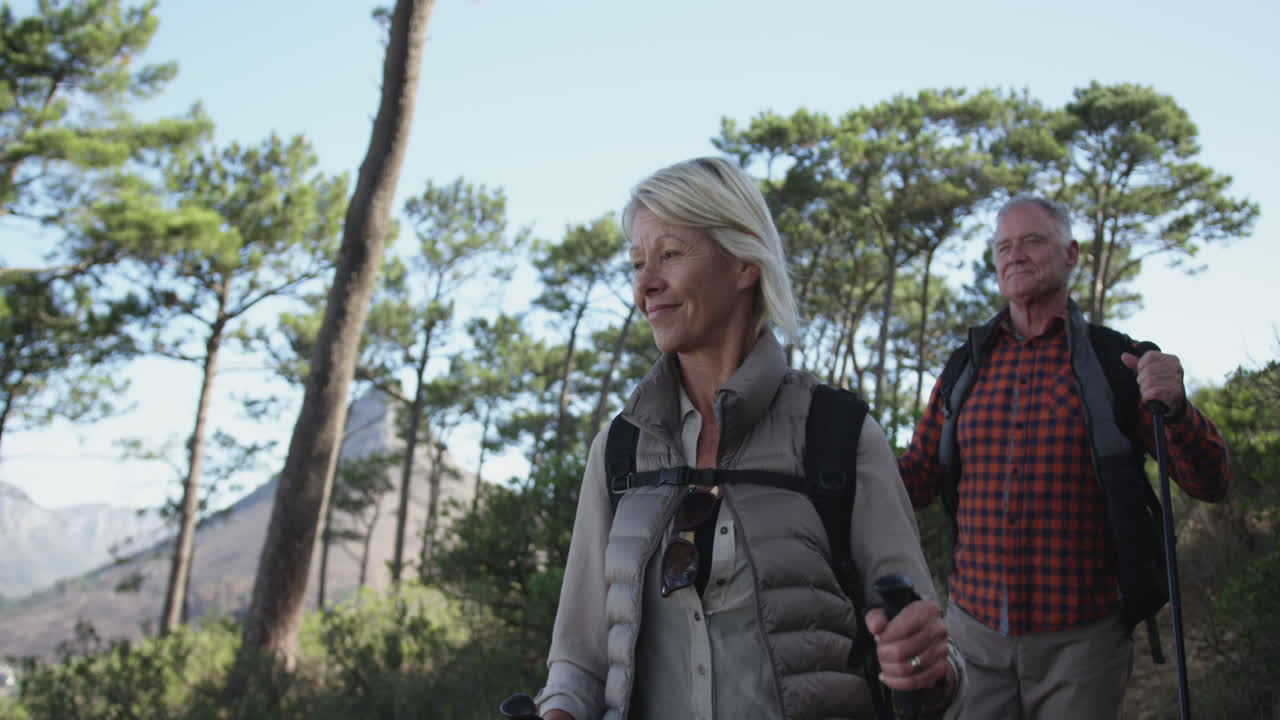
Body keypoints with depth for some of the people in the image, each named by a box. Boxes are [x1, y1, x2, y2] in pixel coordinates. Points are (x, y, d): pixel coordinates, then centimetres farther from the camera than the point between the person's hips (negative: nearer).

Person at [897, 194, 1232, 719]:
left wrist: (1175, 409, -22)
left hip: (1081, 638, -2)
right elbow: (918, 478, 12)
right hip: (973, 631, 2)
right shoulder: (965, 367, 8)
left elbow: (1210, 483, -3)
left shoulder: (1115, 361, 0)